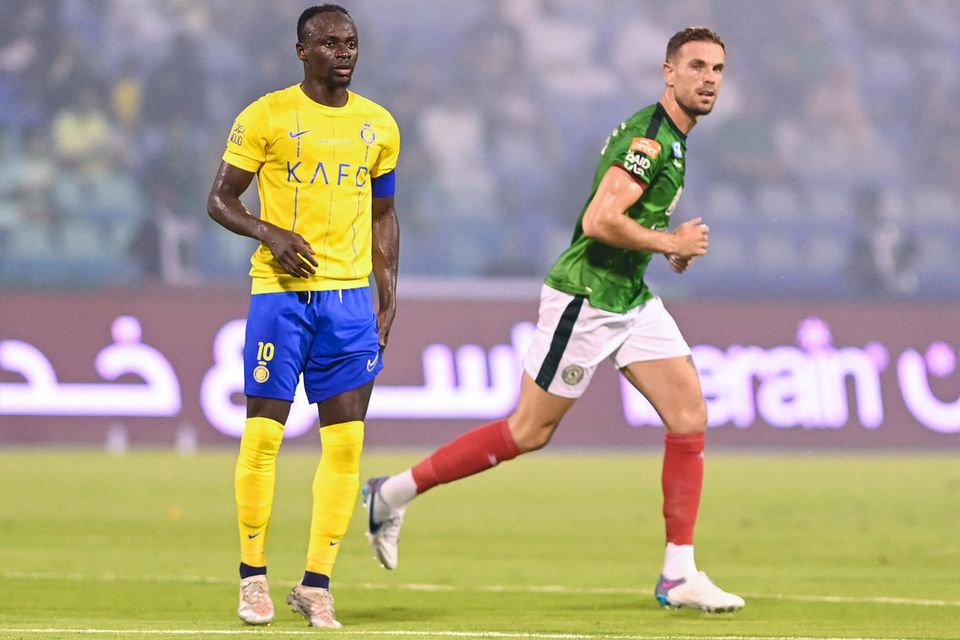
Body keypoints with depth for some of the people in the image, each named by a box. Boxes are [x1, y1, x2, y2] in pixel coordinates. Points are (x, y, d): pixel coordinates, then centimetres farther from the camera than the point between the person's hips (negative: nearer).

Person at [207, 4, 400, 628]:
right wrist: (269, 232, -17)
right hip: (281, 290, -3)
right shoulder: (267, 117, -2)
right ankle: (254, 576, 9)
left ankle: (317, 584, 4)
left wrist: (389, 298, 12)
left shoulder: (378, 126, 11)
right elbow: (220, 199, 1)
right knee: (264, 432, -3)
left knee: (347, 441, -2)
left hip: (351, 295, 4)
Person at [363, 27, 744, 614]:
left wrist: (671, 246, 11)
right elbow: (599, 220, -29)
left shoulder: (672, 140, 12)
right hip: (584, 300, -9)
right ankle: (392, 494, 11)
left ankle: (679, 575, 1)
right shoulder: (648, 138, -20)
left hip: (631, 300, 9)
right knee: (530, 432, -3)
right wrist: (671, 242, -18)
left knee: (690, 416, -2)